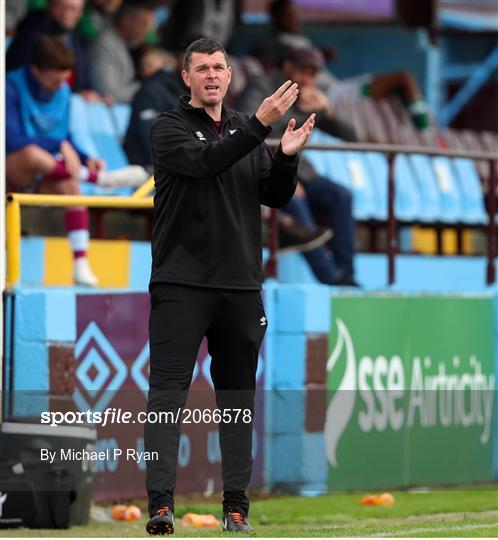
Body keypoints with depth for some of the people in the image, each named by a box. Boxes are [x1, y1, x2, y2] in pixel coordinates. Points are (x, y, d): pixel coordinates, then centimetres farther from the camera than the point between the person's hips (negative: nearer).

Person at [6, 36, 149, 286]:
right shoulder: (13, 86, -11)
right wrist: (59, 146, -26)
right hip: (12, 174, -5)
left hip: (43, 181, 5)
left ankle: (81, 264, -30)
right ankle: (101, 178, -31)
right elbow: (12, 139, -21)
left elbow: (65, 138, 14)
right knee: (31, 153, -39)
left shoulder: (63, 92, 8)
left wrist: (85, 159, -6)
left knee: (69, 185, -30)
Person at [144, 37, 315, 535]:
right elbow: (203, 162, -22)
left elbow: (276, 197, 10)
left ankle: (236, 503, 12)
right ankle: (160, 503, -12)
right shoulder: (170, 128, -2)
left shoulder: (245, 130, 14)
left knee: (238, 395, 7)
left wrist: (286, 156, -10)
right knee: (168, 390, -8)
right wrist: (261, 125, -31)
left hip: (240, 284, 5)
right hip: (181, 283, -5)